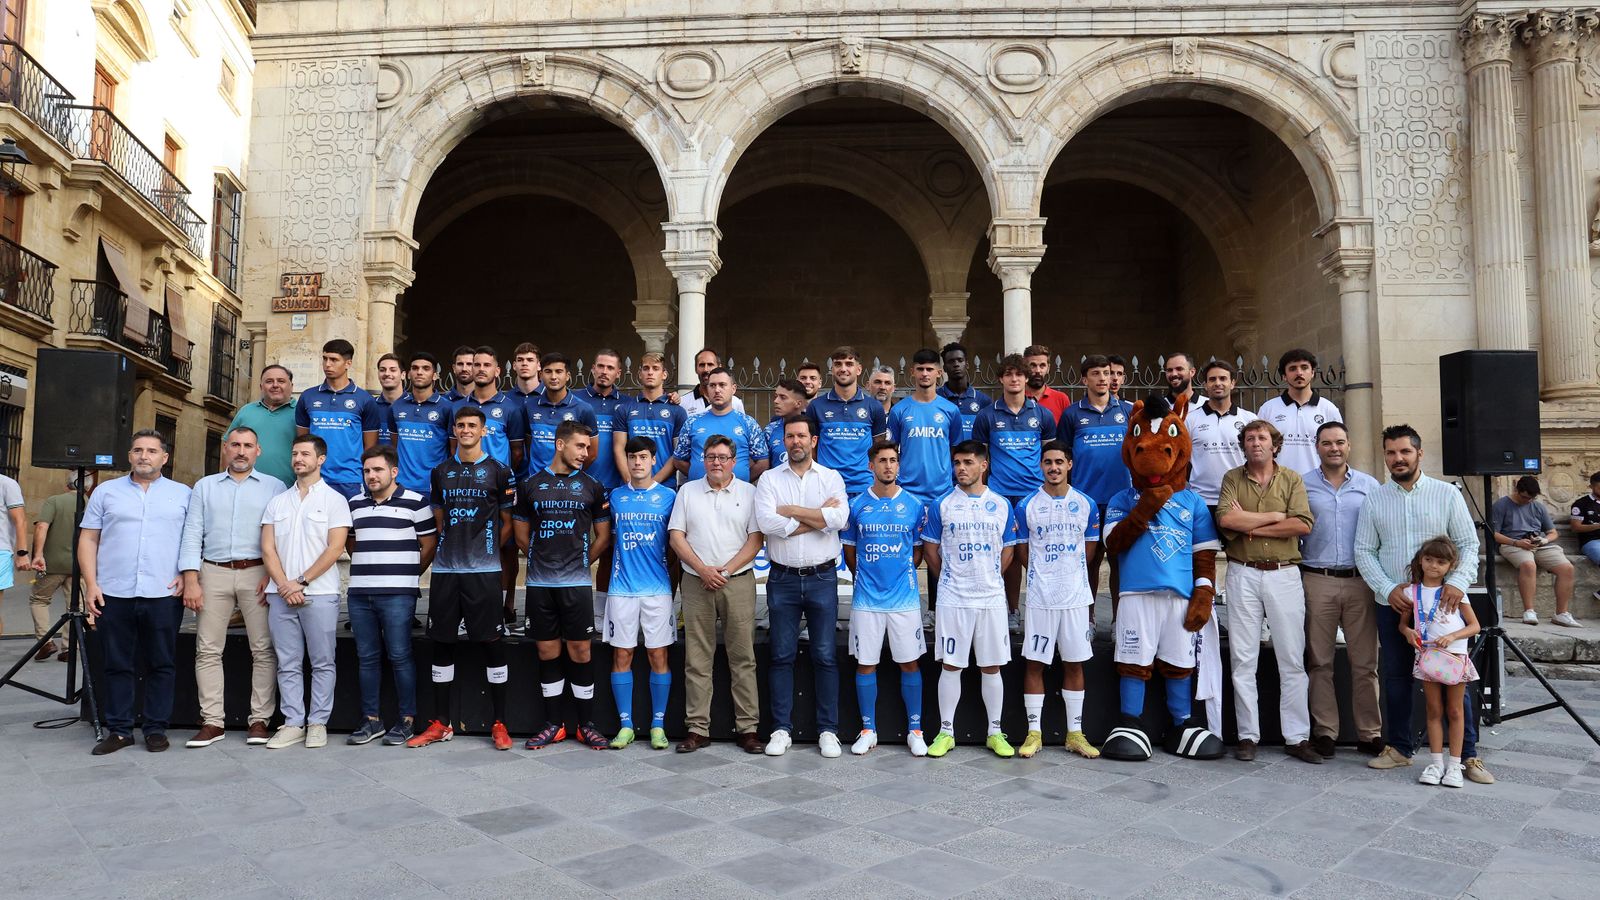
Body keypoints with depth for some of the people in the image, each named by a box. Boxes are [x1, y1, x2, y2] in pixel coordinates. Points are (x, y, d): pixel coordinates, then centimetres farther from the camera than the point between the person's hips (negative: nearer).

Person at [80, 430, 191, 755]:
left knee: (162, 665, 4)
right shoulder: (106, 492, 11)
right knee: (118, 665, 7)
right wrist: (91, 584, -1)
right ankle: (119, 730, 16)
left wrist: (187, 575, -6)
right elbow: (88, 539, 8)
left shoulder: (182, 494, 8)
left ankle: (156, 729, 13)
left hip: (164, 595, -1)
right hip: (113, 594, 1)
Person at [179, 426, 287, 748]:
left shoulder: (275, 487, 9)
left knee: (263, 649, -3)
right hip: (214, 573, 2)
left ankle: (260, 720, 3)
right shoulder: (205, 486, 15)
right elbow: (192, 534, 8)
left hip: (257, 574, -2)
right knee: (208, 650, 1)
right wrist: (191, 579, -2)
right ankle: (212, 722, 8)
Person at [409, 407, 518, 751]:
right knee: (442, 643, 7)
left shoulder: (499, 472, 1)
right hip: (445, 569, 4)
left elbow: (507, 522, 5)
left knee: (492, 642, -1)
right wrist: (454, 547, 8)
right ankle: (441, 723, 18)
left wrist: (486, 550, 5)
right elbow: (439, 519, 19)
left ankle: (499, 724, 7)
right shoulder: (441, 472, 12)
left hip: (484, 570, -4)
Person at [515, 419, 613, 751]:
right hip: (539, 583, 1)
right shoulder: (530, 485, 7)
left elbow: (603, 537, 10)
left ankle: (587, 725, 10)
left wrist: (580, 562, 10)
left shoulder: (591, 486, 6)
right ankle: (553, 724, 16)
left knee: (580, 651, 1)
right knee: (548, 652, 7)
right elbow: (522, 537, 13)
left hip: (577, 583, -1)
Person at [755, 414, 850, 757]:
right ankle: (781, 729, 15)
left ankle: (828, 730, 12)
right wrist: (817, 518, -10)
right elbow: (766, 522, -13)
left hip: (822, 577, 0)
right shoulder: (769, 479, 4)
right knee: (782, 656, 6)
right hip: (782, 578, 1)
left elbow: (839, 518, -14)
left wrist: (792, 510, -10)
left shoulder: (831, 478, 4)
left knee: (825, 656, 4)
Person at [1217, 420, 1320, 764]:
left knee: (1292, 659, 3)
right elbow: (1226, 520, -11)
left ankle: (1297, 737, 10)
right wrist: (1275, 516, -7)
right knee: (1243, 658, 3)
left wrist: (1249, 526, -10)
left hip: (1285, 574, 0)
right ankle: (1248, 735, 10)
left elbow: (1303, 525, -10)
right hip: (1244, 574, 0)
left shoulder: (1292, 480, 7)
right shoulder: (1232, 479, 7)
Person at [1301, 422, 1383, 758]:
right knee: (1319, 661, 3)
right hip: (1317, 581, -1)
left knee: (1365, 662, 2)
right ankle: (1324, 732, 10)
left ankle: (1370, 733, 10)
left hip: (1361, 580, 1)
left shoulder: (1369, 485, 10)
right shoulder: (1303, 485, 7)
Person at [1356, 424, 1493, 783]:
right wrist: (1389, 590, -10)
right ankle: (1398, 748, 20)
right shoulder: (1374, 500, 5)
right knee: (1396, 678, 9)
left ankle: (1468, 754, 11)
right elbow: (1364, 551, 3)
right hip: (1392, 604, 2)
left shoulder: (1446, 493, 1)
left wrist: (1458, 582, -16)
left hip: (1441, 601, -1)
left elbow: (1469, 544, 1)